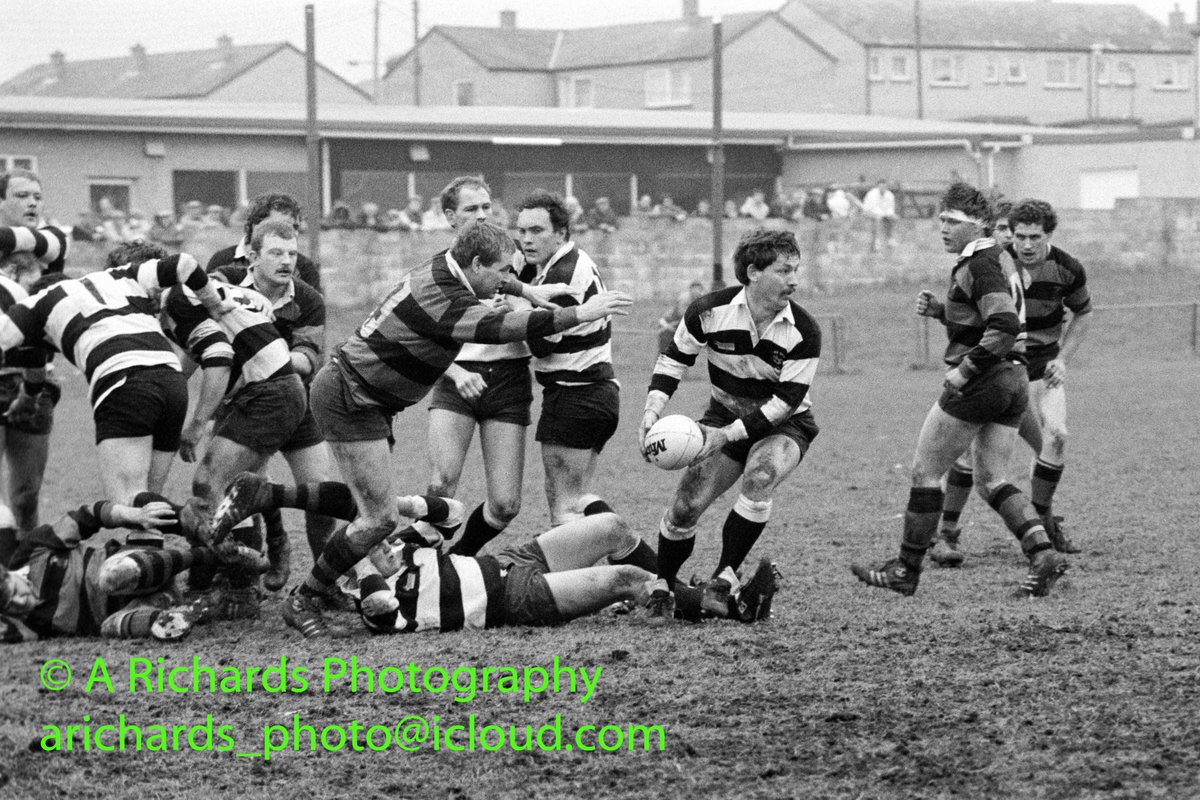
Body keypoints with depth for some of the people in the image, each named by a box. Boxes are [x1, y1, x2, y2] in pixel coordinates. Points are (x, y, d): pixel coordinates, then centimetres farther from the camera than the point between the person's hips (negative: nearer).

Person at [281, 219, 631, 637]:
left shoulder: (443, 269, 5)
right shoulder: (441, 302, -24)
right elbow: (503, 327, -29)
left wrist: (526, 289, 25)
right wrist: (579, 314, -23)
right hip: (349, 400, -10)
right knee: (380, 518, -9)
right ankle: (302, 601, 1)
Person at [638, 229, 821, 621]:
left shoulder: (803, 332, -22)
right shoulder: (710, 311, -18)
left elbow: (785, 401, -21)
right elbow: (674, 357, -2)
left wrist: (729, 434, -28)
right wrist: (653, 410, -17)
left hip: (784, 424, -2)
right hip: (725, 415, 2)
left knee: (759, 479, -33)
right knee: (686, 506, -10)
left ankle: (724, 577, -20)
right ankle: (662, 588, 15)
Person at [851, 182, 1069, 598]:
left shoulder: (980, 264, -15)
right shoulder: (999, 258, 16)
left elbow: (1005, 325, -26)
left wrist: (964, 370, -23)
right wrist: (939, 309, 12)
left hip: (980, 383, -9)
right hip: (1014, 381, 10)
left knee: (925, 471, 2)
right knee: (990, 481, 11)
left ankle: (906, 571, 8)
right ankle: (1043, 553, -7)